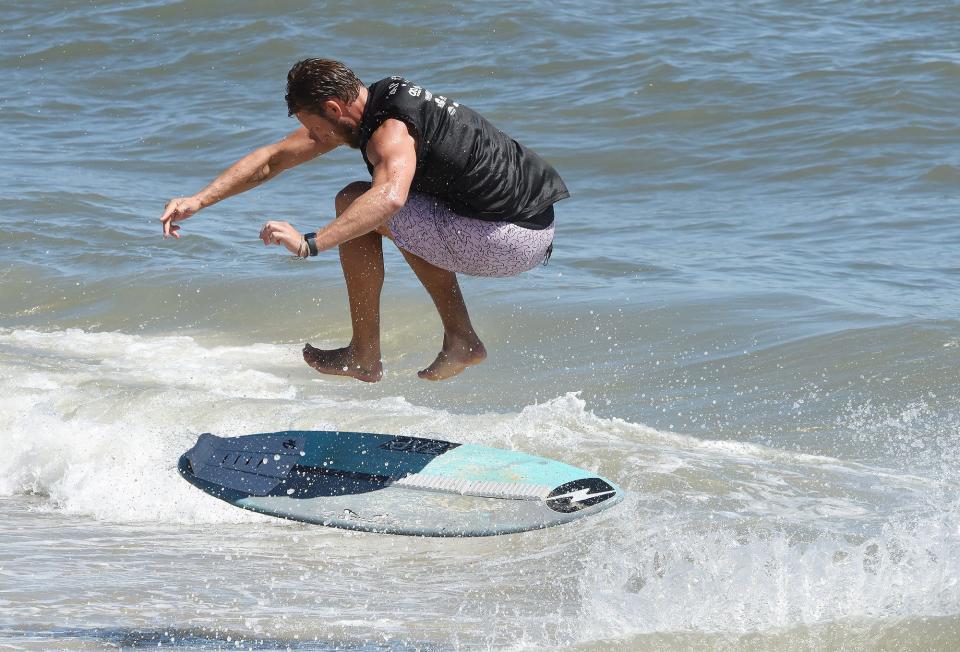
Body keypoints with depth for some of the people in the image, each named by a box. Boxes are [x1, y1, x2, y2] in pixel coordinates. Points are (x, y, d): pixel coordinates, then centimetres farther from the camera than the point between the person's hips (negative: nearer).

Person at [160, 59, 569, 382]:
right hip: (535, 227, 10)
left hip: (513, 243, -10)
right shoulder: (371, 103, 11)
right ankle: (462, 341, 21)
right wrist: (199, 200, 10)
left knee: (355, 204, -7)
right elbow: (274, 157, 15)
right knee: (409, 222, 31)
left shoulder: (391, 131, -19)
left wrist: (310, 243, -43)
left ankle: (365, 357, -1)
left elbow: (389, 197, -41)